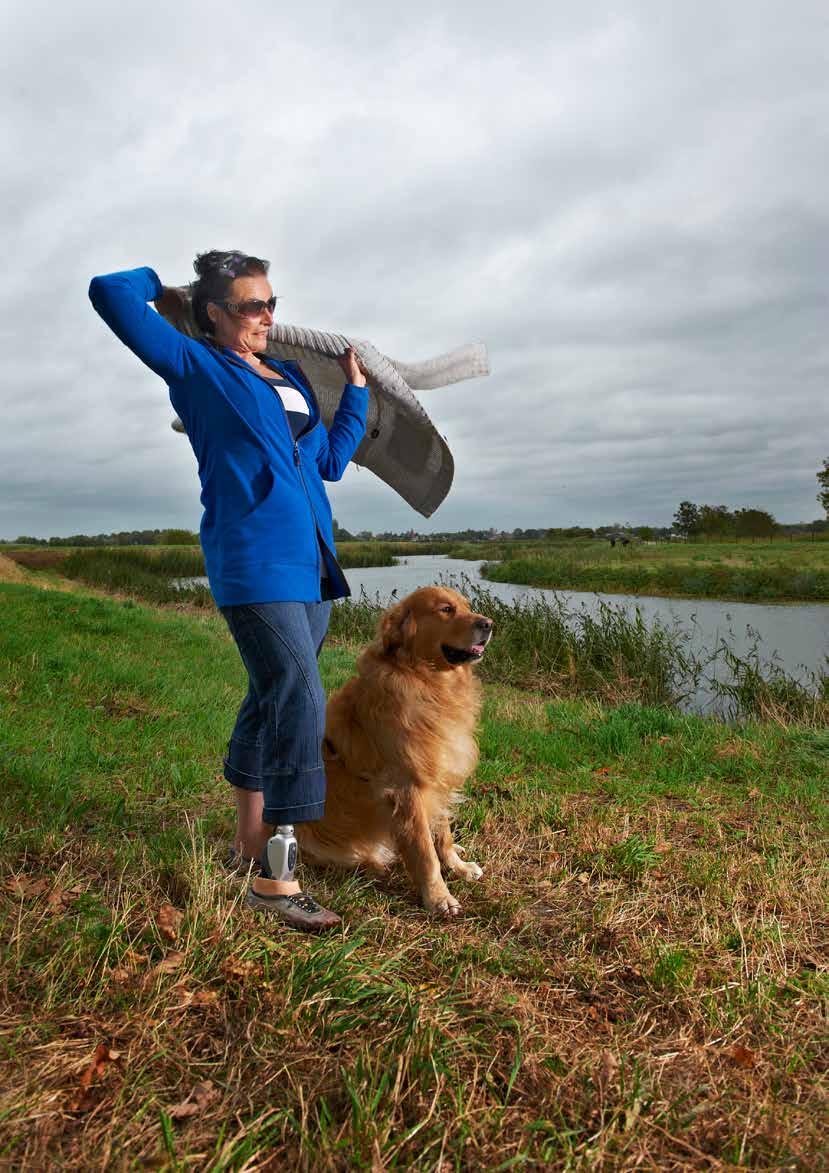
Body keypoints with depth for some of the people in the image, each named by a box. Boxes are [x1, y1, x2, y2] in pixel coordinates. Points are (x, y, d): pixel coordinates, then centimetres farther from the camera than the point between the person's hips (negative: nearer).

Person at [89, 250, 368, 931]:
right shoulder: (195, 367, 2)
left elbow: (331, 461, 25)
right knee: (300, 702, -17)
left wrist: (356, 391, 25)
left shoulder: (292, 378, 21)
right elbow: (110, 293, -2)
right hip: (253, 561, -7)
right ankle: (273, 880, -9)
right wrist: (160, 288, 16)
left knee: (274, 702, 13)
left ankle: (249, 841, 29)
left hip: (310, 562, 8)